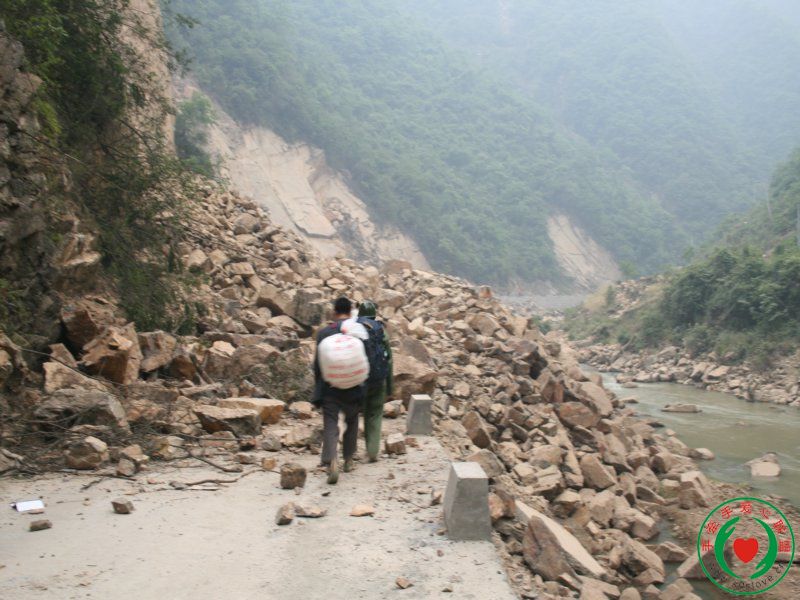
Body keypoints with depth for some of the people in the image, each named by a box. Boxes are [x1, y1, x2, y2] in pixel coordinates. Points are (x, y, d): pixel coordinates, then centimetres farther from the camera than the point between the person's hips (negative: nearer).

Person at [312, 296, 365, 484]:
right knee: (351, 422, 21)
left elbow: (317, 362, 0)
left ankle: (331, 462, -21)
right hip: (353, 388, 1)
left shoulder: (323, 332, -3)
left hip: (330, 388, -1)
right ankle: (348, 459, 29)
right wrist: (362, 386, 13)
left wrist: (319, 386, 13)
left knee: (330, 426, -2)